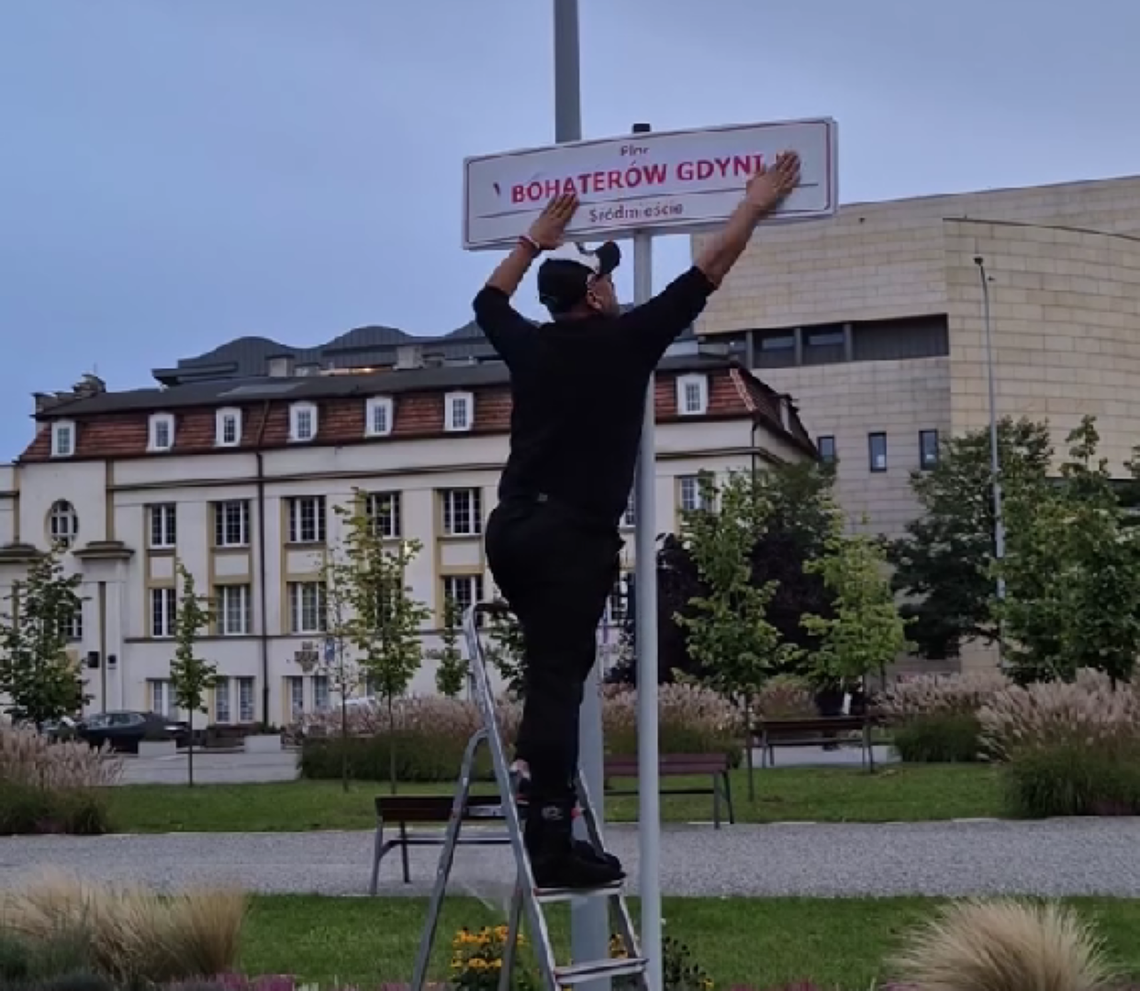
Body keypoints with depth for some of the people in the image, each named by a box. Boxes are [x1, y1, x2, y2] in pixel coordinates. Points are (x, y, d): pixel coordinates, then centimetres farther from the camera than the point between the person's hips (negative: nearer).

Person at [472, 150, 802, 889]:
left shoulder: (529, 346, 13)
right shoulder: (626, 340, -2)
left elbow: (489, 299, 35)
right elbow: (707, 273, 5)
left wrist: (539, 238, 44)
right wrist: (755, 208, 16)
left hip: (512, 529, 7)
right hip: (573, 535, -7)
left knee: (555, 663, 28)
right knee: (560, 677, -11)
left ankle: (536, 759, 18)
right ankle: (552, 843, -13)